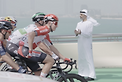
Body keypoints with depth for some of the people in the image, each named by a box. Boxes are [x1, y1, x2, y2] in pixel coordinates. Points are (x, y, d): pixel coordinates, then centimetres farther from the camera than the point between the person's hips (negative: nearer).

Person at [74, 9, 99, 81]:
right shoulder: (79, 24, 15)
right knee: (80, 59, 9)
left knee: (89, 58, -10)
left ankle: (92, 75, -11)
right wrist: (76, 33, -10)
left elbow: (88, 34, -15)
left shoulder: (90, 23, -7)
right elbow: (77, 32, 13)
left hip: (87, 44, -7)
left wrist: (81, 32, -27)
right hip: (80, 43, 7)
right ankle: (82, 74, 17)